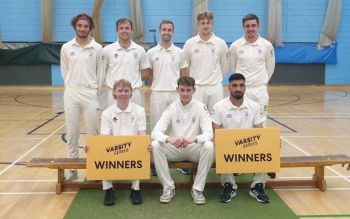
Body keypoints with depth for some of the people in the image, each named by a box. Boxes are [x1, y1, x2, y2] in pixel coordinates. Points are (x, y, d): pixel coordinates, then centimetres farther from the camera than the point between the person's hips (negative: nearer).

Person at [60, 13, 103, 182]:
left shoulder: (97, 48, -1)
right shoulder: (66, 48, 3)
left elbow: (100, 72, 4)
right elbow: (65, 71, 13)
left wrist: (95, 90, 3)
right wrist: (71, 87, 8)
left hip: (90, 94, -2)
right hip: (71, 94, 2)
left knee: (93, 133, 4)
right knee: (72, 134, 8)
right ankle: (72, 168, 19)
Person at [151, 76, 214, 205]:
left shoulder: (201, 107, -8)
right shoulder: (171, 108, -5)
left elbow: (209, 133, -17)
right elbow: (155, 132, -14)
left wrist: (194, 138, -40)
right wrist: (169, 139, -37)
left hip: (194, 149, -1)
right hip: (175, 149, 1)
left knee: (209, 146, -32)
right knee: (155, 145, -26)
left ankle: (197, 189, -17)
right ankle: (168, 187, -14)